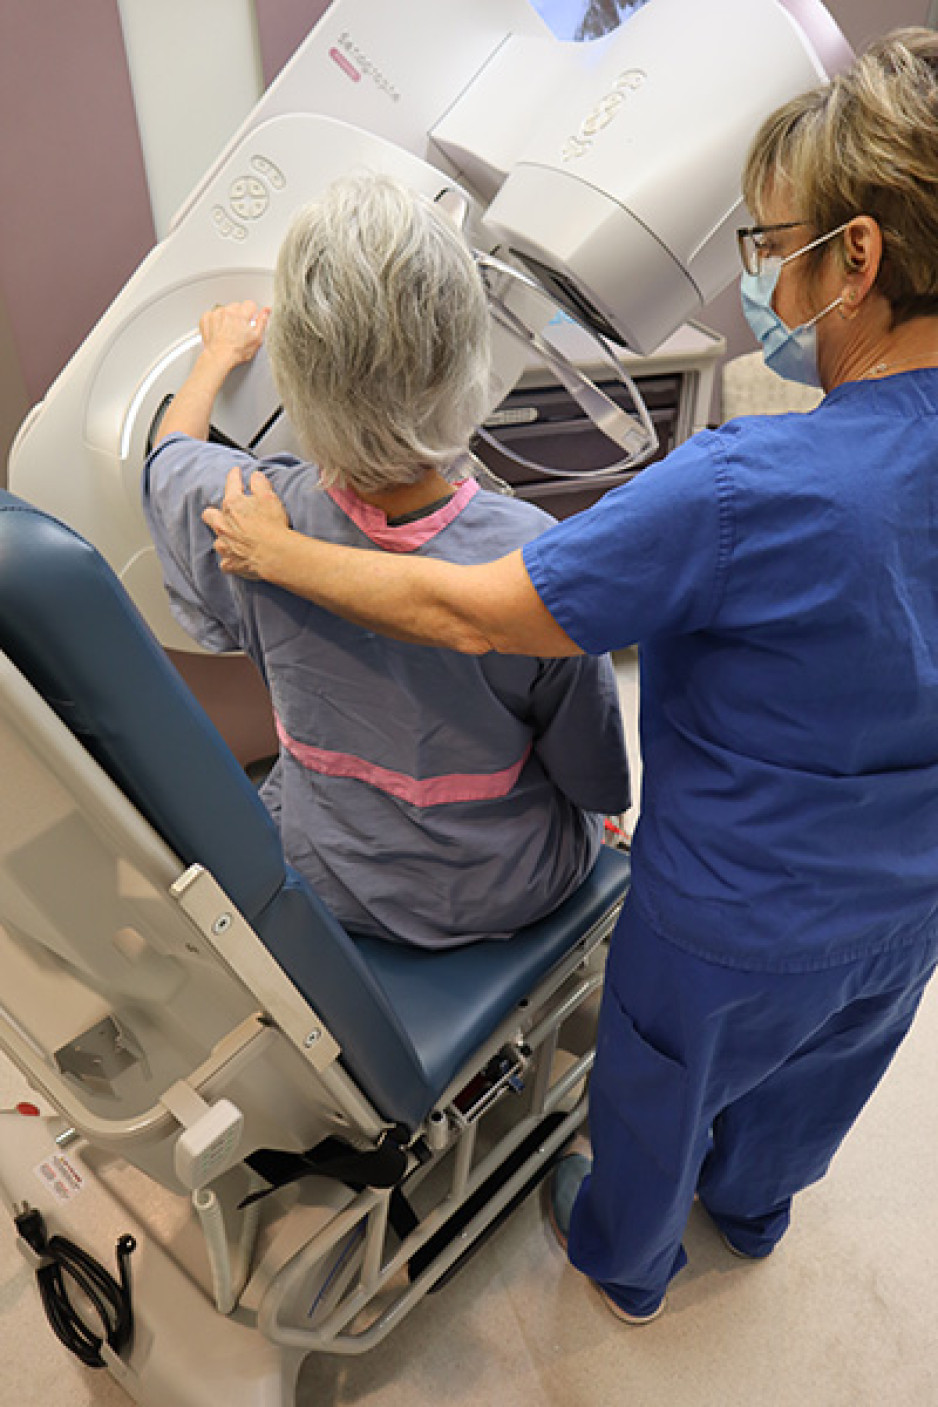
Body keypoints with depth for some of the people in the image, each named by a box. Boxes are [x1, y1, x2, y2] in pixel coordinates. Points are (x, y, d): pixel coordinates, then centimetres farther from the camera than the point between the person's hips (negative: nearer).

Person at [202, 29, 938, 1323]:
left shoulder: (745, 490, -36)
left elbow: (469, 614, -31)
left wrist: (278, 553, -17)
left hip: (735, 929, -6)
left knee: (658, 1097, 26)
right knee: (812, 1079, 35)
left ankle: (626, 1260, 58)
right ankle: (754, 1208, 68)